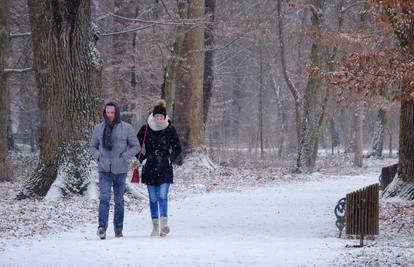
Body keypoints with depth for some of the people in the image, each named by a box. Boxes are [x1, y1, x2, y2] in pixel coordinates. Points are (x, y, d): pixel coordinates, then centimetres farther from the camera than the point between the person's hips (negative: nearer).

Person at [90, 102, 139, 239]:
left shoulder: (126, 128, 1)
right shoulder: (98, 128, 7)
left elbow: (136, 146, 4)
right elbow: (93, 146, 17)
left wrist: (124, 156, -9)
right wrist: (98, 156, -2)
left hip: (120, 170, 0)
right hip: (104, 170, 0)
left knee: (119, 200, 7)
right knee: (104, 198, -14)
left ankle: (118, 229, 15)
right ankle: (102, 227, -21)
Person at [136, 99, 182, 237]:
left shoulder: (170, 130, 0)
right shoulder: (145, 129, 1)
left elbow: (177, 149, 10)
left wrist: (170, 159, -3)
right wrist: (142, 159, -1)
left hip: (165, 169, -1)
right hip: (149, 169, 1)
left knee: (163, 196, -13)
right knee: (153, 199, 5)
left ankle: (164, 224, -18)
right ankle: (155, 226, 11)